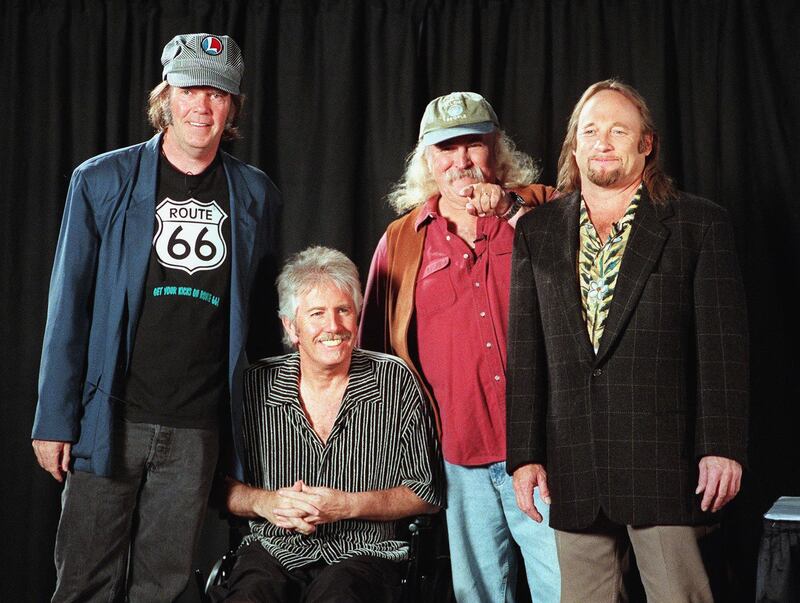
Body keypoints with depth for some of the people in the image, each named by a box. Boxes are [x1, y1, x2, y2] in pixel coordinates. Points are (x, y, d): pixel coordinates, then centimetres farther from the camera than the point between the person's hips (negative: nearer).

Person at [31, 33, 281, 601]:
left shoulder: (255, 194, 8)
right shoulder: (102, 181, 2)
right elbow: (69, 306, 1)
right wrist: (54, 420, -5)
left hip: (197, 427, 2)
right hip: (110, 418, -1)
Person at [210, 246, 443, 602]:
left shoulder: (395, 381, 2)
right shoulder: (255, 385, 5)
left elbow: (428, 493, 4)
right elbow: (221, 484, 11)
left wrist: (349, 505, -10)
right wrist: (263, 502, -10)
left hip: (363, 552, -1)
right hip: (274, 550, 2)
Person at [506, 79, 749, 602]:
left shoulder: (699, 223, 4)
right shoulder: (537, 233, 13)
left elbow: (723, 343, -1)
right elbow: (524, 351, 10)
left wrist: (723, 447, -8)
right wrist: (524, 454, 4)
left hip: (665, 463, -3)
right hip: (573, 470, 3)